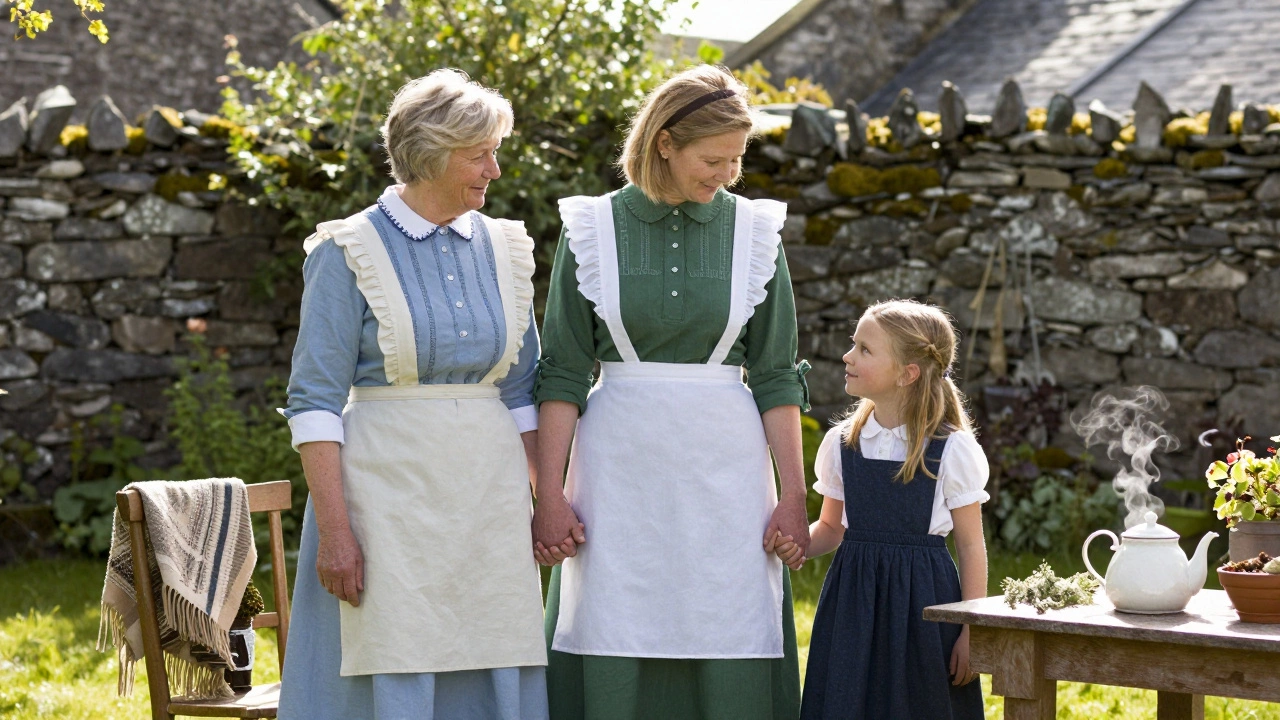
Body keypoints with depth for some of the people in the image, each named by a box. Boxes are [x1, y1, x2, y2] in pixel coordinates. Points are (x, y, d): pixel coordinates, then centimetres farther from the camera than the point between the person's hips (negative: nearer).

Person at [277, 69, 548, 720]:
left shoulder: (503, 248, 10)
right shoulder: (349, 252, -4)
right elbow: (316, 401, -8)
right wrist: (333, 530, -15)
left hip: (488, 493, 5)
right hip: (390, 490, -4)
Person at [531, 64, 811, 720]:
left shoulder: (754, 230, 4)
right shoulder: (592, 229, 1)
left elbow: (774, 376, 5)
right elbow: (562, 372, 1)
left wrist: (793, 496, -1)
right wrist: (549, 495, -6)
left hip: (723, 466, 1)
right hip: (621, 468, -1)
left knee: (728, 664, 0)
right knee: (614, 665, 0)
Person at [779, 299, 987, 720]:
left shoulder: (952, 450, -6)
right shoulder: (841, 443, 5)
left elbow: (971, 545, -4)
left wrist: (971, 632, -7)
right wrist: (800, 544, -7)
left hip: (922, 604, -3)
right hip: (853, 602, 4)